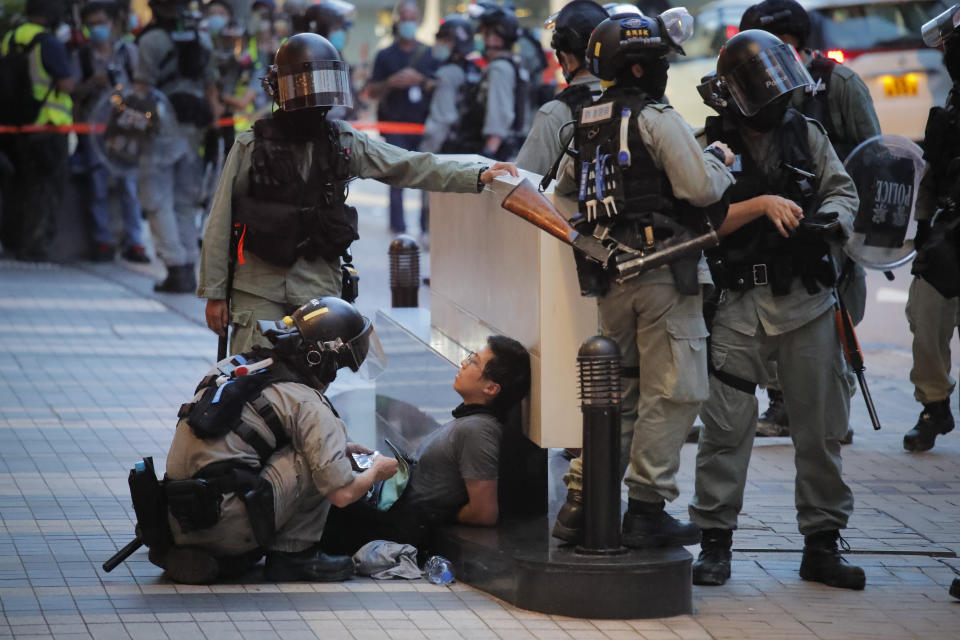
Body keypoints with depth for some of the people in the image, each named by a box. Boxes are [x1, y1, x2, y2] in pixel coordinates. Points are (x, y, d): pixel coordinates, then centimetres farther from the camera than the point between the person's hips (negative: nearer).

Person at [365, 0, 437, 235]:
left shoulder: (430, 55, 11)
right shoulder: (385, 55, 8)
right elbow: (372, 92, 6)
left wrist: (422, 81, -9)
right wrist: (391, 83, -12)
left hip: (425, 125, 1)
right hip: (395, 125, -1)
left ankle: (428, 227, 6)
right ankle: (398, 228, -1)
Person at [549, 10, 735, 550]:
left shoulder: (585, 126, 14)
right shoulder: (657, 120, -11)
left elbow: (565, 187, 26)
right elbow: (700, 189, -18)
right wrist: (720, 161, 1)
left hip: (611, 280, 8)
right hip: (665, 273, -8)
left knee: (618, 391, 15)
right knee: (672, 393, -1)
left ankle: (581, 504, 12)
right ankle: (648, 510, -1)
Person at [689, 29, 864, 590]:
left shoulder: (807, 134, 8)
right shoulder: (711, 146, -1)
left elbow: (844, 191, 8)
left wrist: (828, 218, -13)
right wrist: (764, 204, -19)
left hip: (808, 301, 3)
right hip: (743, 304, -3)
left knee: (821, 426, 5)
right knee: (727, 423, -5)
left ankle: (822, 544, 14)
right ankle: (715, 541, 5)